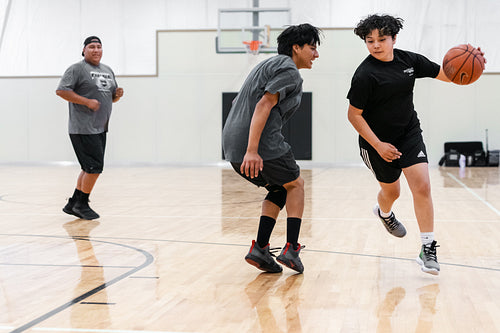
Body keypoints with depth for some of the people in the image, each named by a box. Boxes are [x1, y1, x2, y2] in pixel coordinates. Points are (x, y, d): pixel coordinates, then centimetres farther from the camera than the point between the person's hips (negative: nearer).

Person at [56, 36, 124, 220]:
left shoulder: (108, 71, 19)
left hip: (100, 129, 8)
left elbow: (111, 97, 28)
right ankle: (82, 204, 2)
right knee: (95, 167, -11)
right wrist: (87, 102, -19)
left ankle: (73, 204, 21)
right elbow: (61, 91, -14)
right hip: (83, 129, -8)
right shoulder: (77, 69, -5)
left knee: (90, 168, 11)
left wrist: (117, 95, 3)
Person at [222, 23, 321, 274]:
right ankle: (291, 249, 7)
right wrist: (252, 150, -26)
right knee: (295, 184, 14)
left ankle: (260, 248, 8)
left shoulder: (270, 65, 26)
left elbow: (239, 103, 28)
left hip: (233, 146, 9)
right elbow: (264, 105, -19)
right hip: (261, 145, -9)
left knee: (280, 190, 22)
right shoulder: (289, 70, -5)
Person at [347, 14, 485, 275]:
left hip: (409, 134, 4)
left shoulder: (409, 60, -4)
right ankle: (384, 213, 54)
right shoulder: (365, 74, -19)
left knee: (422, 186, -11)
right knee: (391, 190, 15)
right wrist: (378, 146, -20)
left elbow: (445, 74, 5)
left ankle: (428, 249, -5)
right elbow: (354, 115, -17)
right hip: (378, 141, -3)